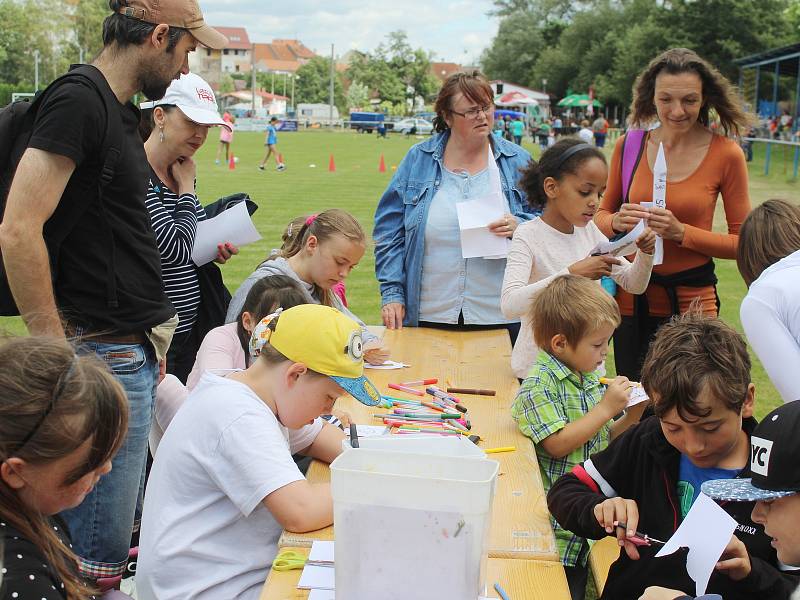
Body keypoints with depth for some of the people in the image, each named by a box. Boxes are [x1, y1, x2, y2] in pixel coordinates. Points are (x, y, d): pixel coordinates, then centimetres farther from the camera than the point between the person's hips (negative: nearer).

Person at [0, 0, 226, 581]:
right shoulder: (77, 102, -14)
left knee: (123, 531, 17)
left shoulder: (120, 111, 15)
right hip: (105, 355, -10)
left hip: (137, 348, 10)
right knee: (97, 554, -2)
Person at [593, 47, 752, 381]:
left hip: (692, 301, -2)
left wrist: (681, 232, -18)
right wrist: (618, 222, -12)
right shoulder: (629, 145, 0)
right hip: (632, 299, 2)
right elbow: (602, 215, 10)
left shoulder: (726, 154, -7)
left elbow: (742, 242, -5)